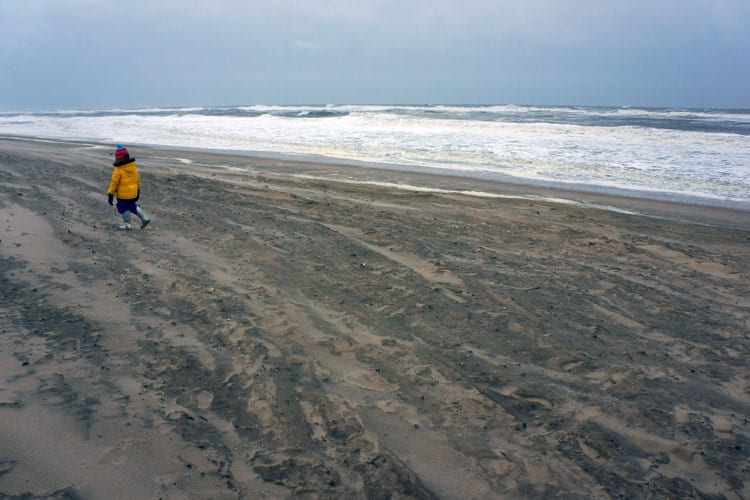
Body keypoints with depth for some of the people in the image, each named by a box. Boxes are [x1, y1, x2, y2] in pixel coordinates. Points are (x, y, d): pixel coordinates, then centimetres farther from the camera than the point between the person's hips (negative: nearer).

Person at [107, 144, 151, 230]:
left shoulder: (118, 170, -19)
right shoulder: (133, 167, 0)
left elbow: (114, 182, -15)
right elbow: (138, 179, 9)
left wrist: (110, 194, -8)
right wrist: (138, 190, 21)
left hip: (123, 194, -7)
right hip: (133, 193, 7)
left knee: (123, 208, 9)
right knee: (133, 206, 22)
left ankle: (127, 224, 17)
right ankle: (144, 218, 15)